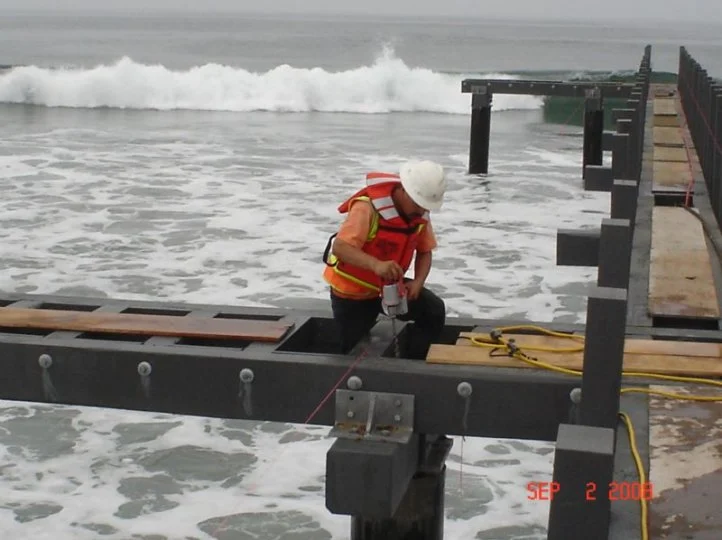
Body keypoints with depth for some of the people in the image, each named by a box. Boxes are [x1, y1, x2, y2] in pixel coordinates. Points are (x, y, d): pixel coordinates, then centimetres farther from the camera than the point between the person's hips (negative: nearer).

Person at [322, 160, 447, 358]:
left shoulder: (420, 213, -10)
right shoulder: (368, 207, -32)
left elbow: (425, 252, 0)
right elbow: (340, 247, -42)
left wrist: (418, 282, -20)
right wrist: (376, 264, -58)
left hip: (389, 285, 5)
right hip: (351, 290, -5)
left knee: (434, 310, -14)